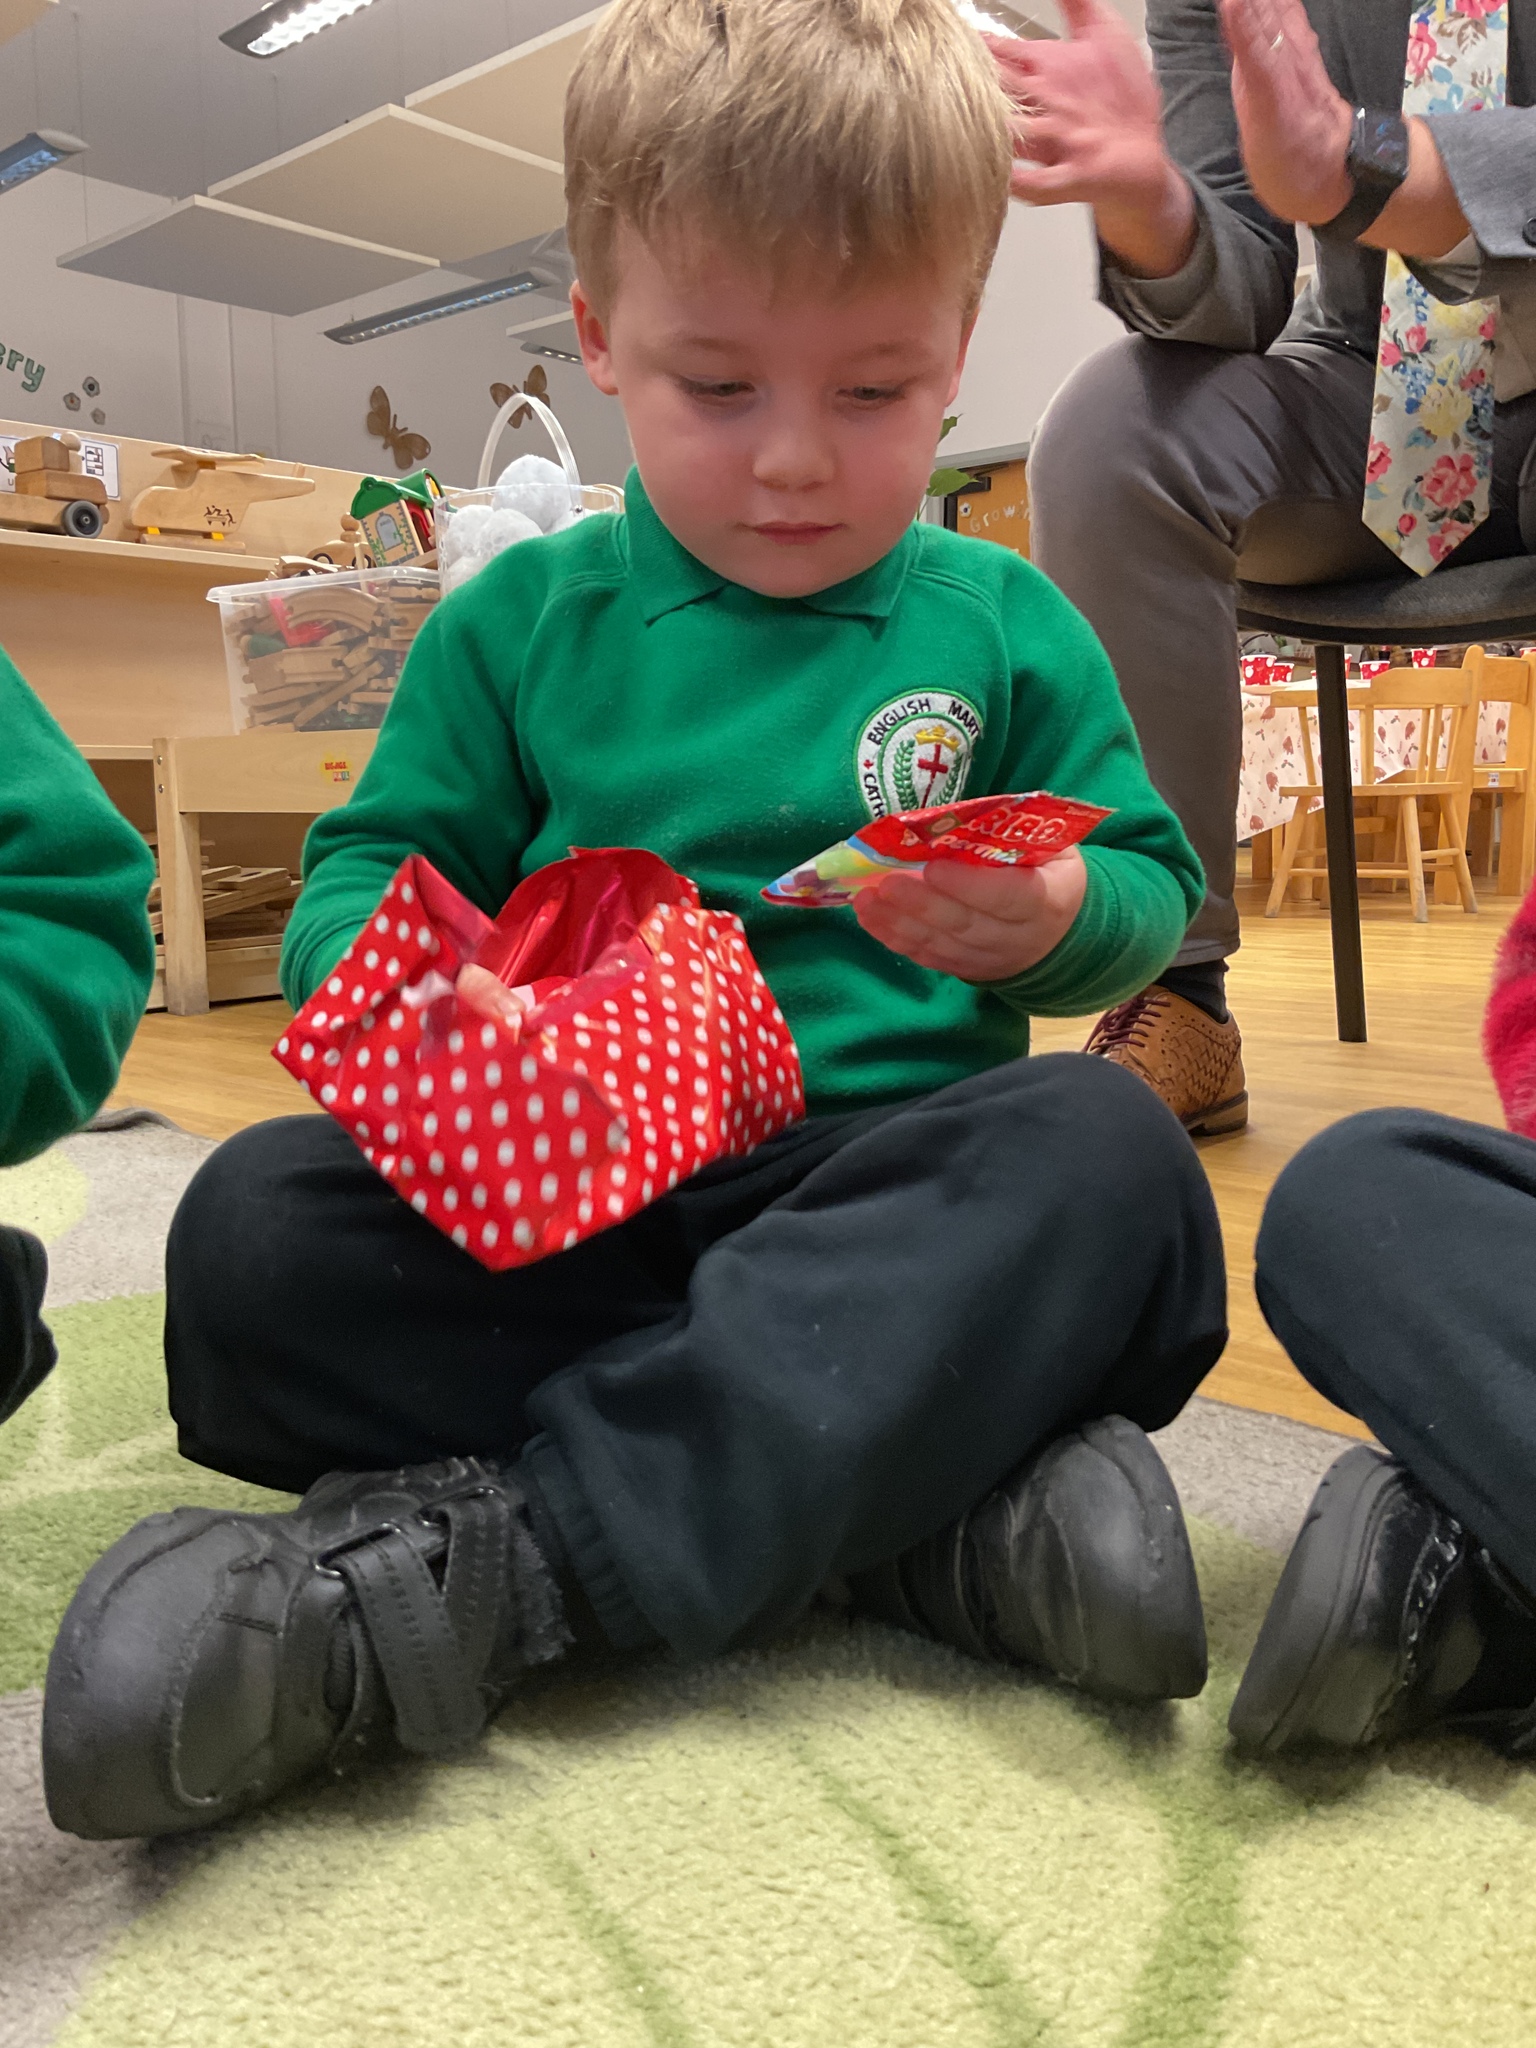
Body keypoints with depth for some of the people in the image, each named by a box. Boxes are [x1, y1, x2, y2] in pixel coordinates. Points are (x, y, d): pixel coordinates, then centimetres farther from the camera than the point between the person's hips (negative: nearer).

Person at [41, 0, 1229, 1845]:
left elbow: (1156, 886, 13)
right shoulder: (521, 621, 10)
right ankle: (933, 1496, -28)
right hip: (568, 1205, 1)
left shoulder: (1006, 627, 10)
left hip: (899, 1195, 0)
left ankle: (496, 1553, -34)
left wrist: (1054, 918, -12)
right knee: (254, 1230, -25)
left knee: (1106, 1150, -31)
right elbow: (360, 875, 9)